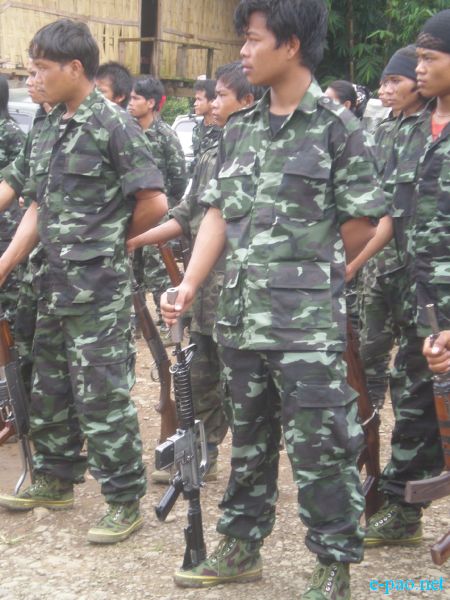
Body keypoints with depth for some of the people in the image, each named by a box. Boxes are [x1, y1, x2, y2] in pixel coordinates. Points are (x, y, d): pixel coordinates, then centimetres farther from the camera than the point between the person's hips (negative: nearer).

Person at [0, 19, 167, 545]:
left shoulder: (112, 125, -12)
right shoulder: (51, 128, 12)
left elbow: (154, 202, -14)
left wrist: (109, 241, 1)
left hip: (98, 289, -8)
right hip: (54, 285, 8)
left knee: (102, 396, -3)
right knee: (49, 389, 18)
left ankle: (125, 500, 8)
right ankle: (55, 479, 35)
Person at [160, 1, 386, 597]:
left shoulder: (337, 128, -7)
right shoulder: (239, 129, 10)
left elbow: (361, 223, -5)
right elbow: (219, 213, 10)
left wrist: (307, 274, 4)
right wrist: (190, 284, -2)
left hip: (308, 324, -6)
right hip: (241, 318, 6)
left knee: (319, 448, 0)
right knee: (248, 440, 17)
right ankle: (241, 547, 31)